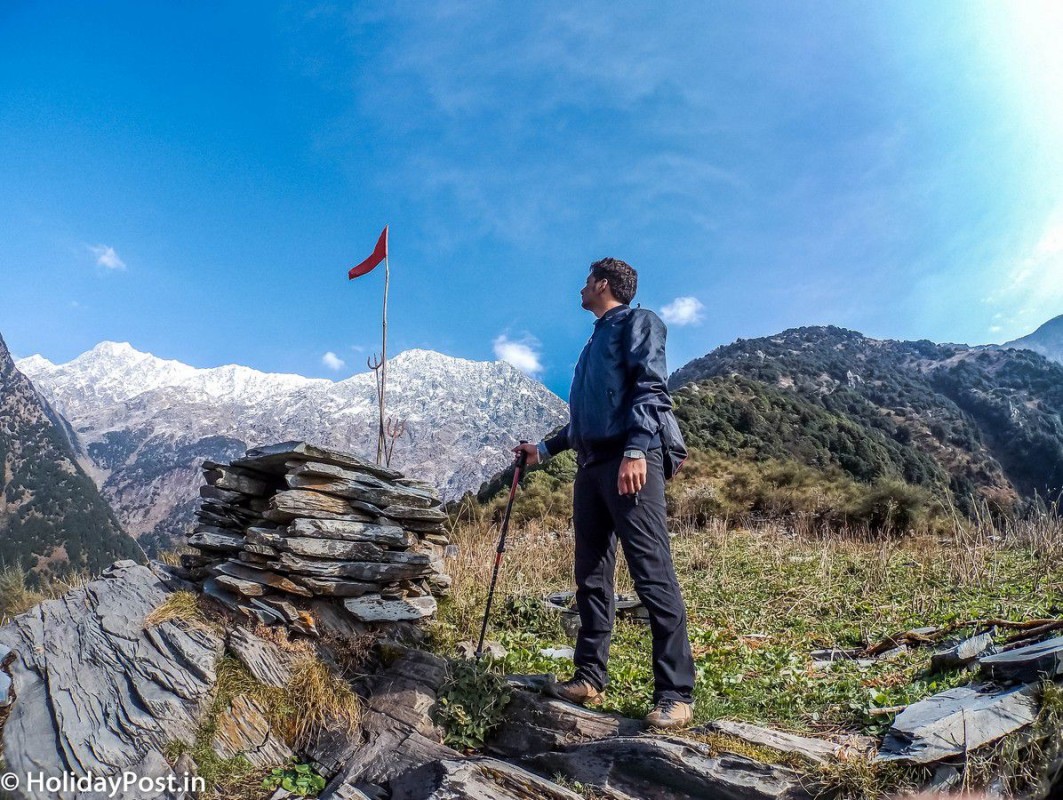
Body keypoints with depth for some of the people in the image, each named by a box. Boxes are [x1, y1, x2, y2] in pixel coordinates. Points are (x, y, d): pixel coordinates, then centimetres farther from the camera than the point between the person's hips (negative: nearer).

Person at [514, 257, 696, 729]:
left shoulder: (637, 322, 5)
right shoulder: (595, 341, 28)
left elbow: (651, 388, -11)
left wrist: (635, 450, -23)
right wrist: (544, 449, 36)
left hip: (629, 460, -9)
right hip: (590, 465, 9)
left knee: (653, 575, -11)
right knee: (591, 577, 8)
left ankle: (675, 694, -9)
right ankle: (589, 678, 16)